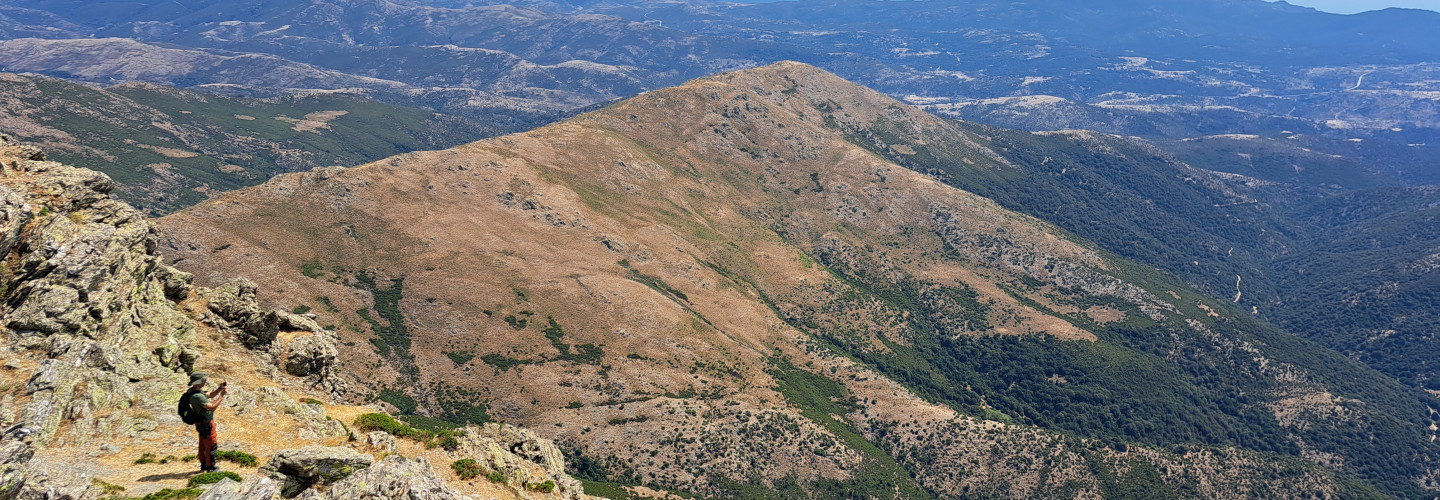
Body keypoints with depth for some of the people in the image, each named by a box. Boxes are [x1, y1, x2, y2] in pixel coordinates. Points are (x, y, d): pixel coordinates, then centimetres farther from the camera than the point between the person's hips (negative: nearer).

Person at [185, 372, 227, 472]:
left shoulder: (193, 391, 1)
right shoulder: (198, 396, -30)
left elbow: (210, 395, 10)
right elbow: (212, 407, -29)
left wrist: (219, 388, -6)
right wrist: (221, 396, -24)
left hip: (201, 423, 10)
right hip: (206, 424, -10)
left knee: (203, 445, 21)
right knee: (211, 445, 2)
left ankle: (204, 465, 33)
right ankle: (210, 467, 12)